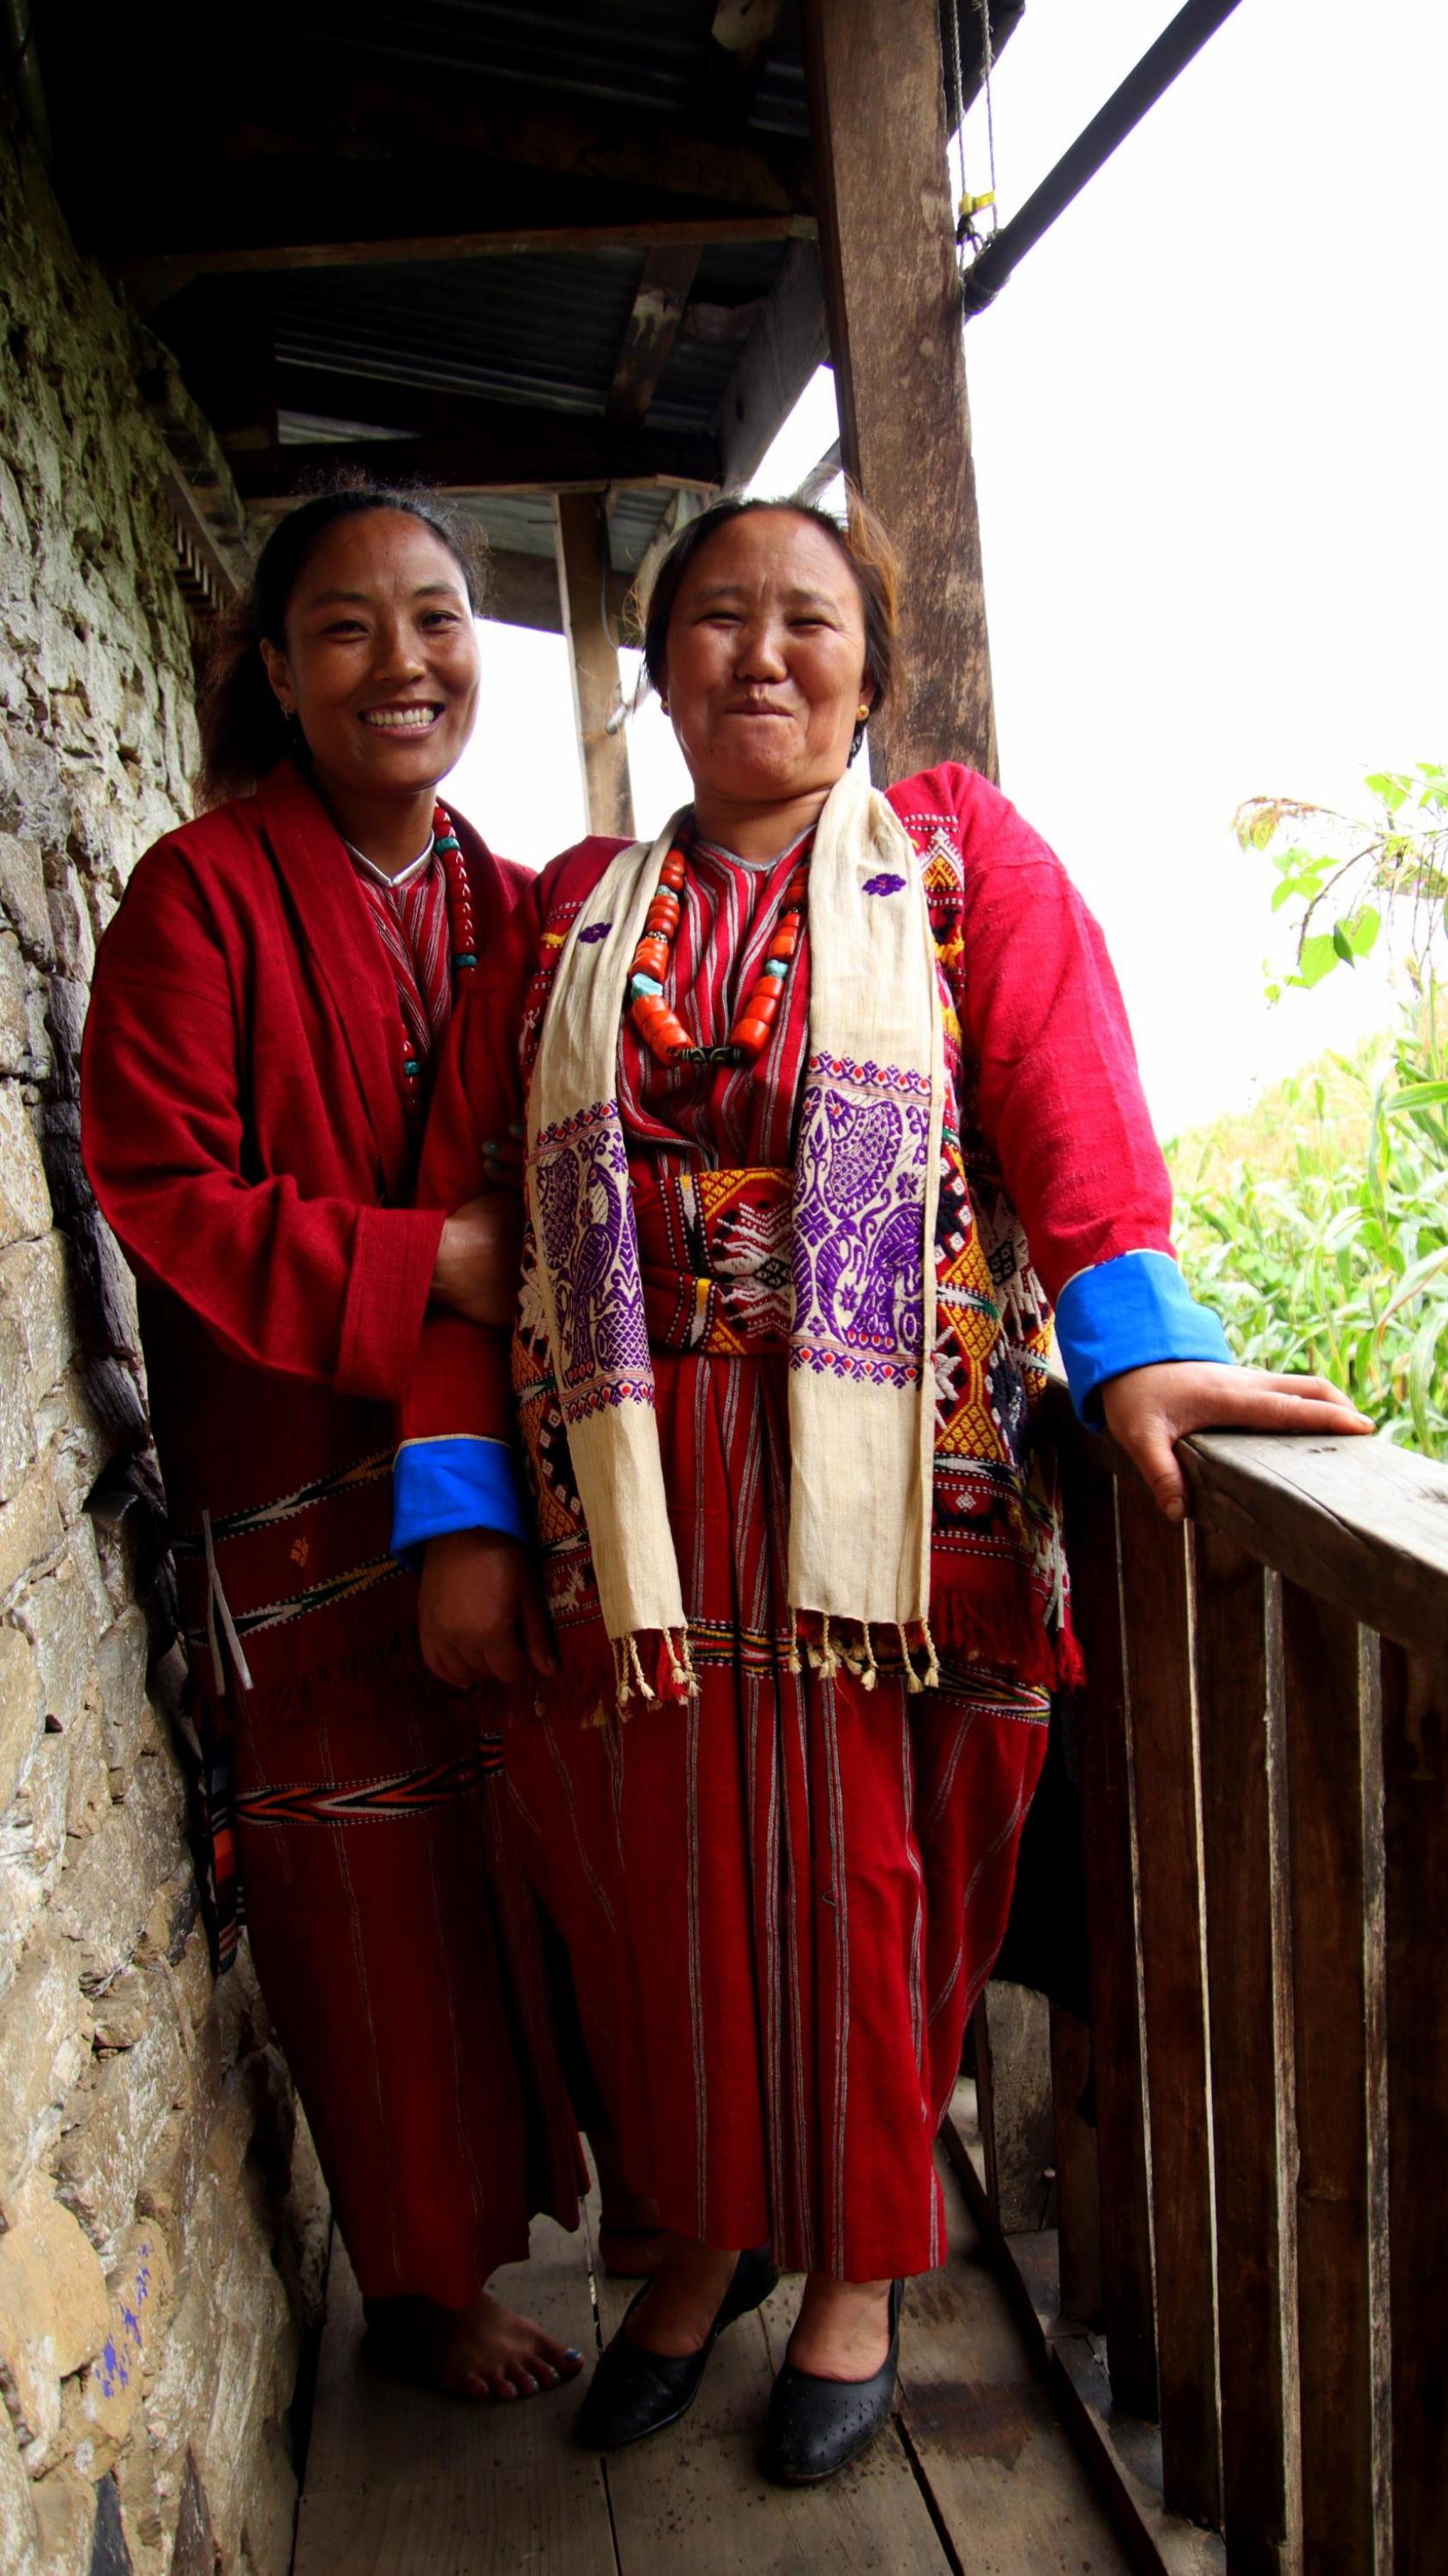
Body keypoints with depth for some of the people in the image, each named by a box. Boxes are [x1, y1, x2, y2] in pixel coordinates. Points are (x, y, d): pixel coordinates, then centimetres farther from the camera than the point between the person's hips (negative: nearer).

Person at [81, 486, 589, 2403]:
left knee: (520, 1855, 13)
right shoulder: (202, 894, -9)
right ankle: (425, 2285, 29)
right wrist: (428, 1263, -20)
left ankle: (514, 2194, 38)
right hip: (304, 1493, -5)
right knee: (374, 1886, 7)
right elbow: (162, 1191, -14)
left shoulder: (514, 906, 9)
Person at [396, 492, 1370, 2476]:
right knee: (668, 1884, 12)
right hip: (630, 1499, 2)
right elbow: (469, 1209, 6)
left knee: (860, 1880, 9)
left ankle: (858, 2261, 35)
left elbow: (1069, 1105, -10)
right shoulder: (572, 913, 13)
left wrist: (1134, 1342, -28)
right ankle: (711, 2231, 38)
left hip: (885, 1480, -2)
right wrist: (460, 1511, -2)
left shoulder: (959, 850, 7)